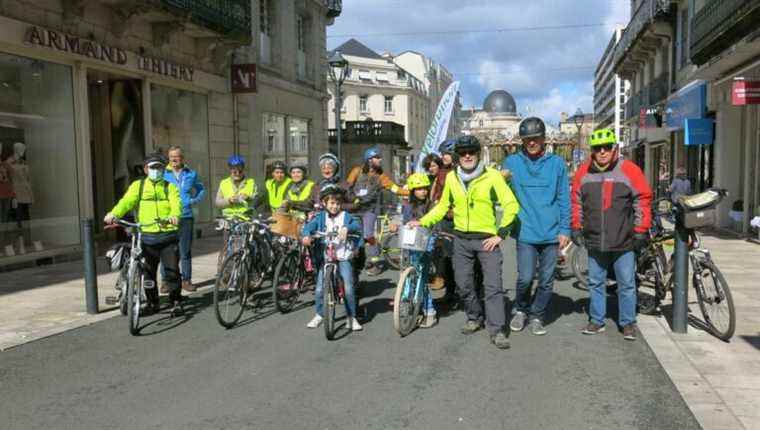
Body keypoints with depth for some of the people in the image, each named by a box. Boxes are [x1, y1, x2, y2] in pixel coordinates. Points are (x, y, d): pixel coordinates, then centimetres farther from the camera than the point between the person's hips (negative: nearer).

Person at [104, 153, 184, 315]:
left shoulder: (170, 187, 9)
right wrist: (113, 214, -26)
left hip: (168, 236, -1)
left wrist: (174, 216, -33)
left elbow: (176, 204, -10)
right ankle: (152, 302, 25)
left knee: (172, 270, -2)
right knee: (149, 272, 9)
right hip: (147, 236, 1)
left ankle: (176, 302, 12)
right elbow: (126, 201, -6)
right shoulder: (138, 186, 11)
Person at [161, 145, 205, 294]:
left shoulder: (191, 174, 9)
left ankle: (186, 280, 15)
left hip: (186, 216, 1)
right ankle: (166, 281, 9)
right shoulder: (163, 174, 4)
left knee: (186, 251, 6)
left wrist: (196, 200, 4)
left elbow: (201, 189, 21)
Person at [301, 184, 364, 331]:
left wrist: (347, 228, -33)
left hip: (343, 258, -1)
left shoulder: (346, 216, 3)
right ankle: (319, 315, 22)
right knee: (319, 289, 0)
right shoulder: (320, 217, 4)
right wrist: (306, 235, -32)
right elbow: (309, 226, -10)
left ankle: (351, 317, 8)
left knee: (348, 288, -8)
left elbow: (357, 226, -12)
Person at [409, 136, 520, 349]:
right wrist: (423, 222, 4)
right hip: (461, 239, 4)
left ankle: (497, 330, 1)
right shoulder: (451, 178, 2)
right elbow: (443, 206, 14)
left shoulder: (492, 176, -9)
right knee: (463, 284, 12)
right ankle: (474, 318, 33)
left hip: (487, 239, -4)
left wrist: (500, 234, -10)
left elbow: (511, 205, -8)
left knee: (493, 286, -7)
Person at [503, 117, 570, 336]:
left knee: (546, 280, 8)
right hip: (525, 232, -1)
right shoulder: (512, 162, 3)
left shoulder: (556, 163, 4)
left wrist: (565, 229, 1)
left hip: (551, 233, 1)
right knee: (525, 277, -8)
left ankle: (537, 316, 27)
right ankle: (520, 310, 20)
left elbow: (564, 199, 5)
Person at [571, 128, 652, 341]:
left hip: (623, 243, -2)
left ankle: (628, 323, 19)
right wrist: (576, 228, 9)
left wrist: (641, 231, -3)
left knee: (627, 284, 6)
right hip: (594, 242, 3)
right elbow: (576, 201, 12)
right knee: (596, 283, 13)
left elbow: (643, 200, -1)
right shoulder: (584, 172, 3)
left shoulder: (629, 170, -5)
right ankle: (597, 320, 25)